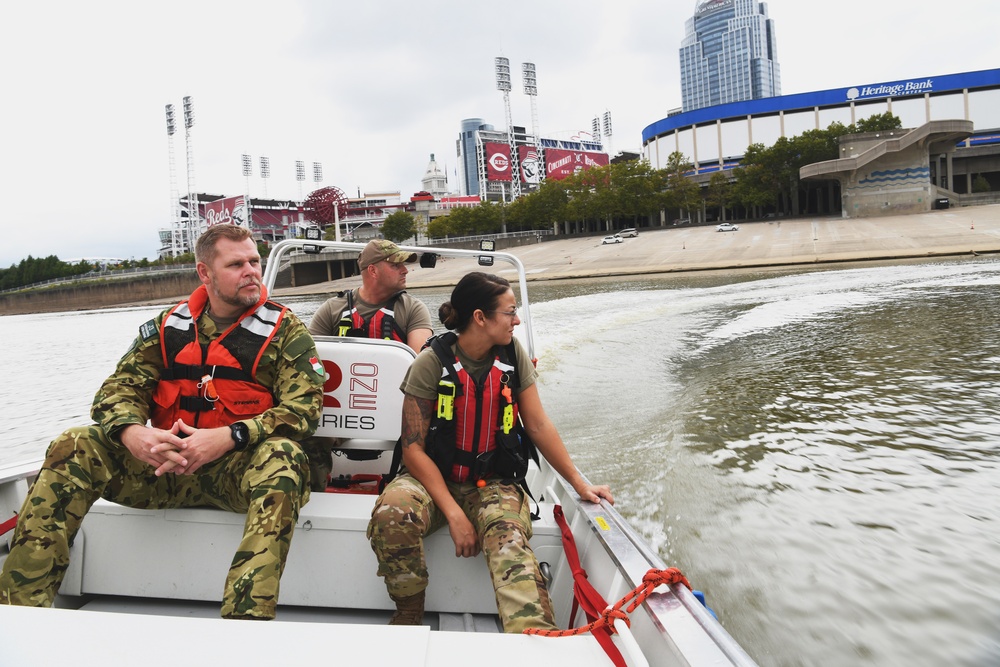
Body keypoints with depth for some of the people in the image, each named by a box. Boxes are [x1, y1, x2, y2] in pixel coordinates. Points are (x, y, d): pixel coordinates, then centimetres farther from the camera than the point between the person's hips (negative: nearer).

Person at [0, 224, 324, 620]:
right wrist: (132, 433, -17)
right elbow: (119, 388, 7)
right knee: (73, 448, -14)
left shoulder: (285, 330, 1)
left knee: (283, 456, -36)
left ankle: (244, 623, -43)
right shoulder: (169, 326, 12)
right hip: (164, 464, 4)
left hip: (239, 467, -4)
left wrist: (227, 438, -24)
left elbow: (304, 406, -10)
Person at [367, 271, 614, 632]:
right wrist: (454, 514, -21)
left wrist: (580, 483, -1)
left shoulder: (513, 353, -1)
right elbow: (414, 448, -13)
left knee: (509, 537, -31)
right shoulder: (431, 363, -11)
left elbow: (538, 426, 4)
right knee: (392, 512, -32)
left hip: (493, 484, 2)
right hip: (433, 478, -1)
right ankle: (409, 612, -8)